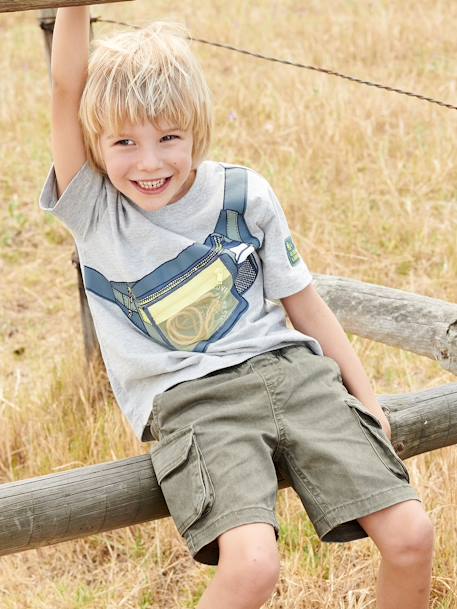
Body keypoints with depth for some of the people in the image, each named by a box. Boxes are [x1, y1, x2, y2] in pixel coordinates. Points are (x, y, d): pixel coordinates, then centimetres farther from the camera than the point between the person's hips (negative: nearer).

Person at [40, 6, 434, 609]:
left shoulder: (246, 195, 5)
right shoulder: (93, 211, 0)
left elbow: (303, 301, 13)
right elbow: (68, 87, -12)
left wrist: (367, 400, 10)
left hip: (292, 372, 3)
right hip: (191, 403, -2)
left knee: (410, 536, -11)